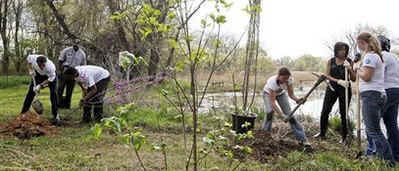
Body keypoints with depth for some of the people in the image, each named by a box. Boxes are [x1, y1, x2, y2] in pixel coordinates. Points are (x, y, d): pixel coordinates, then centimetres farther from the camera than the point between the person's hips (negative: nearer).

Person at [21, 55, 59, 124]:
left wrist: (40, 85, -29)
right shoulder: (33, 58, -35)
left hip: (51, 75, -3)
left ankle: (56, 116, -8)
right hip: (38, 74, 3)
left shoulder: (51, 67, -43)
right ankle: (23, 113, 12)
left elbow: (51, 79, -25)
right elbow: (28, 58, -8)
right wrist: (30, 70, -15)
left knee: (53, 93, -16)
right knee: (31, 92, 1)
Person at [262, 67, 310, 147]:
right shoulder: (272, 82, -41)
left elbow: (291, 94, -21)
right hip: (269, 93, -2)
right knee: (270, 111, -28)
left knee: (289, 114, -11)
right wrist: (281, 115, -51)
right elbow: (272, 103, -43)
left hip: (281, 93, 3)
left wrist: (298, 100, -43)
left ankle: (302, 138, -11)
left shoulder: (289, 80, -31)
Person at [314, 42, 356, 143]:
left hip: (345, 89, -2)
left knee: (343, 114, 1)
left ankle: (344, 137, 13)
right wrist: (338, 81, -18)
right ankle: (322, 133, 19)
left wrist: (349, 69, -19)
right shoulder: (331, 61, 4)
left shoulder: (349, 62, 0)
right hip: (332, 88, 2)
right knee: (325, 112, 1)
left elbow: (354, 79, -1)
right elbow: (326, 76, -3)